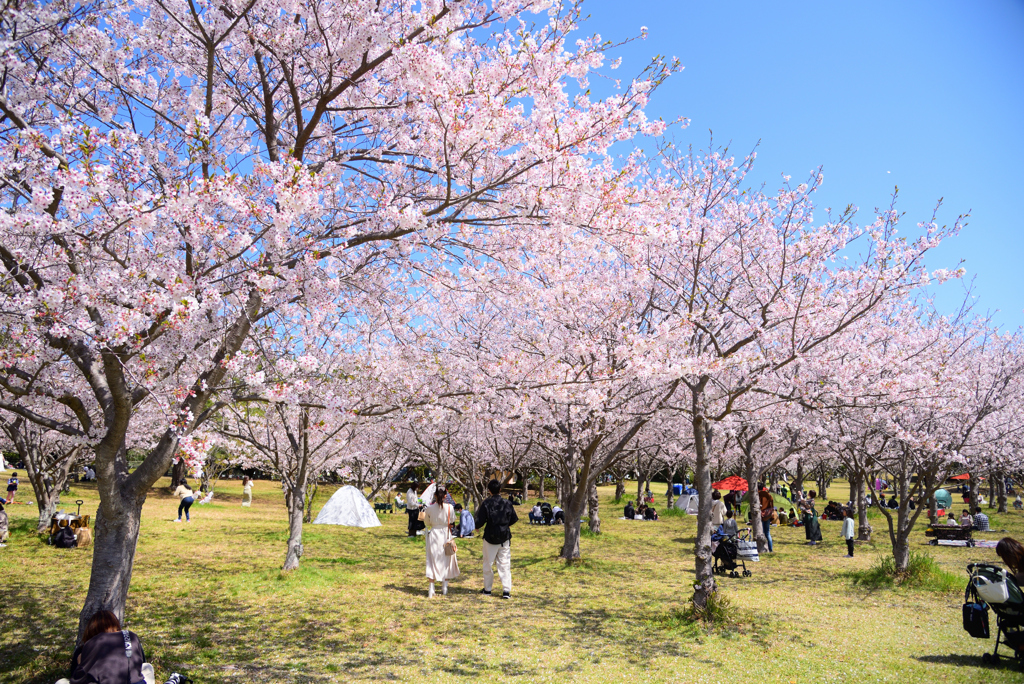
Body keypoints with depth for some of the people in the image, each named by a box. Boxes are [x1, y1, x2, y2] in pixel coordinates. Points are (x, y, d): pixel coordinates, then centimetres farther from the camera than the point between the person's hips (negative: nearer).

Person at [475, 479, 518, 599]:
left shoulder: (486, 503, -10)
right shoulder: (507, 503, -3)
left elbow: (480, 521, -11)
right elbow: (514, 519, 4)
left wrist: (477, 527, 11)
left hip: (490, 537, -2)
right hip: (505, 537, 2)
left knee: (488, 564, 13)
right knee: (505, 564, 5)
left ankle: (487, 589, 22)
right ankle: (506, 590, -1)